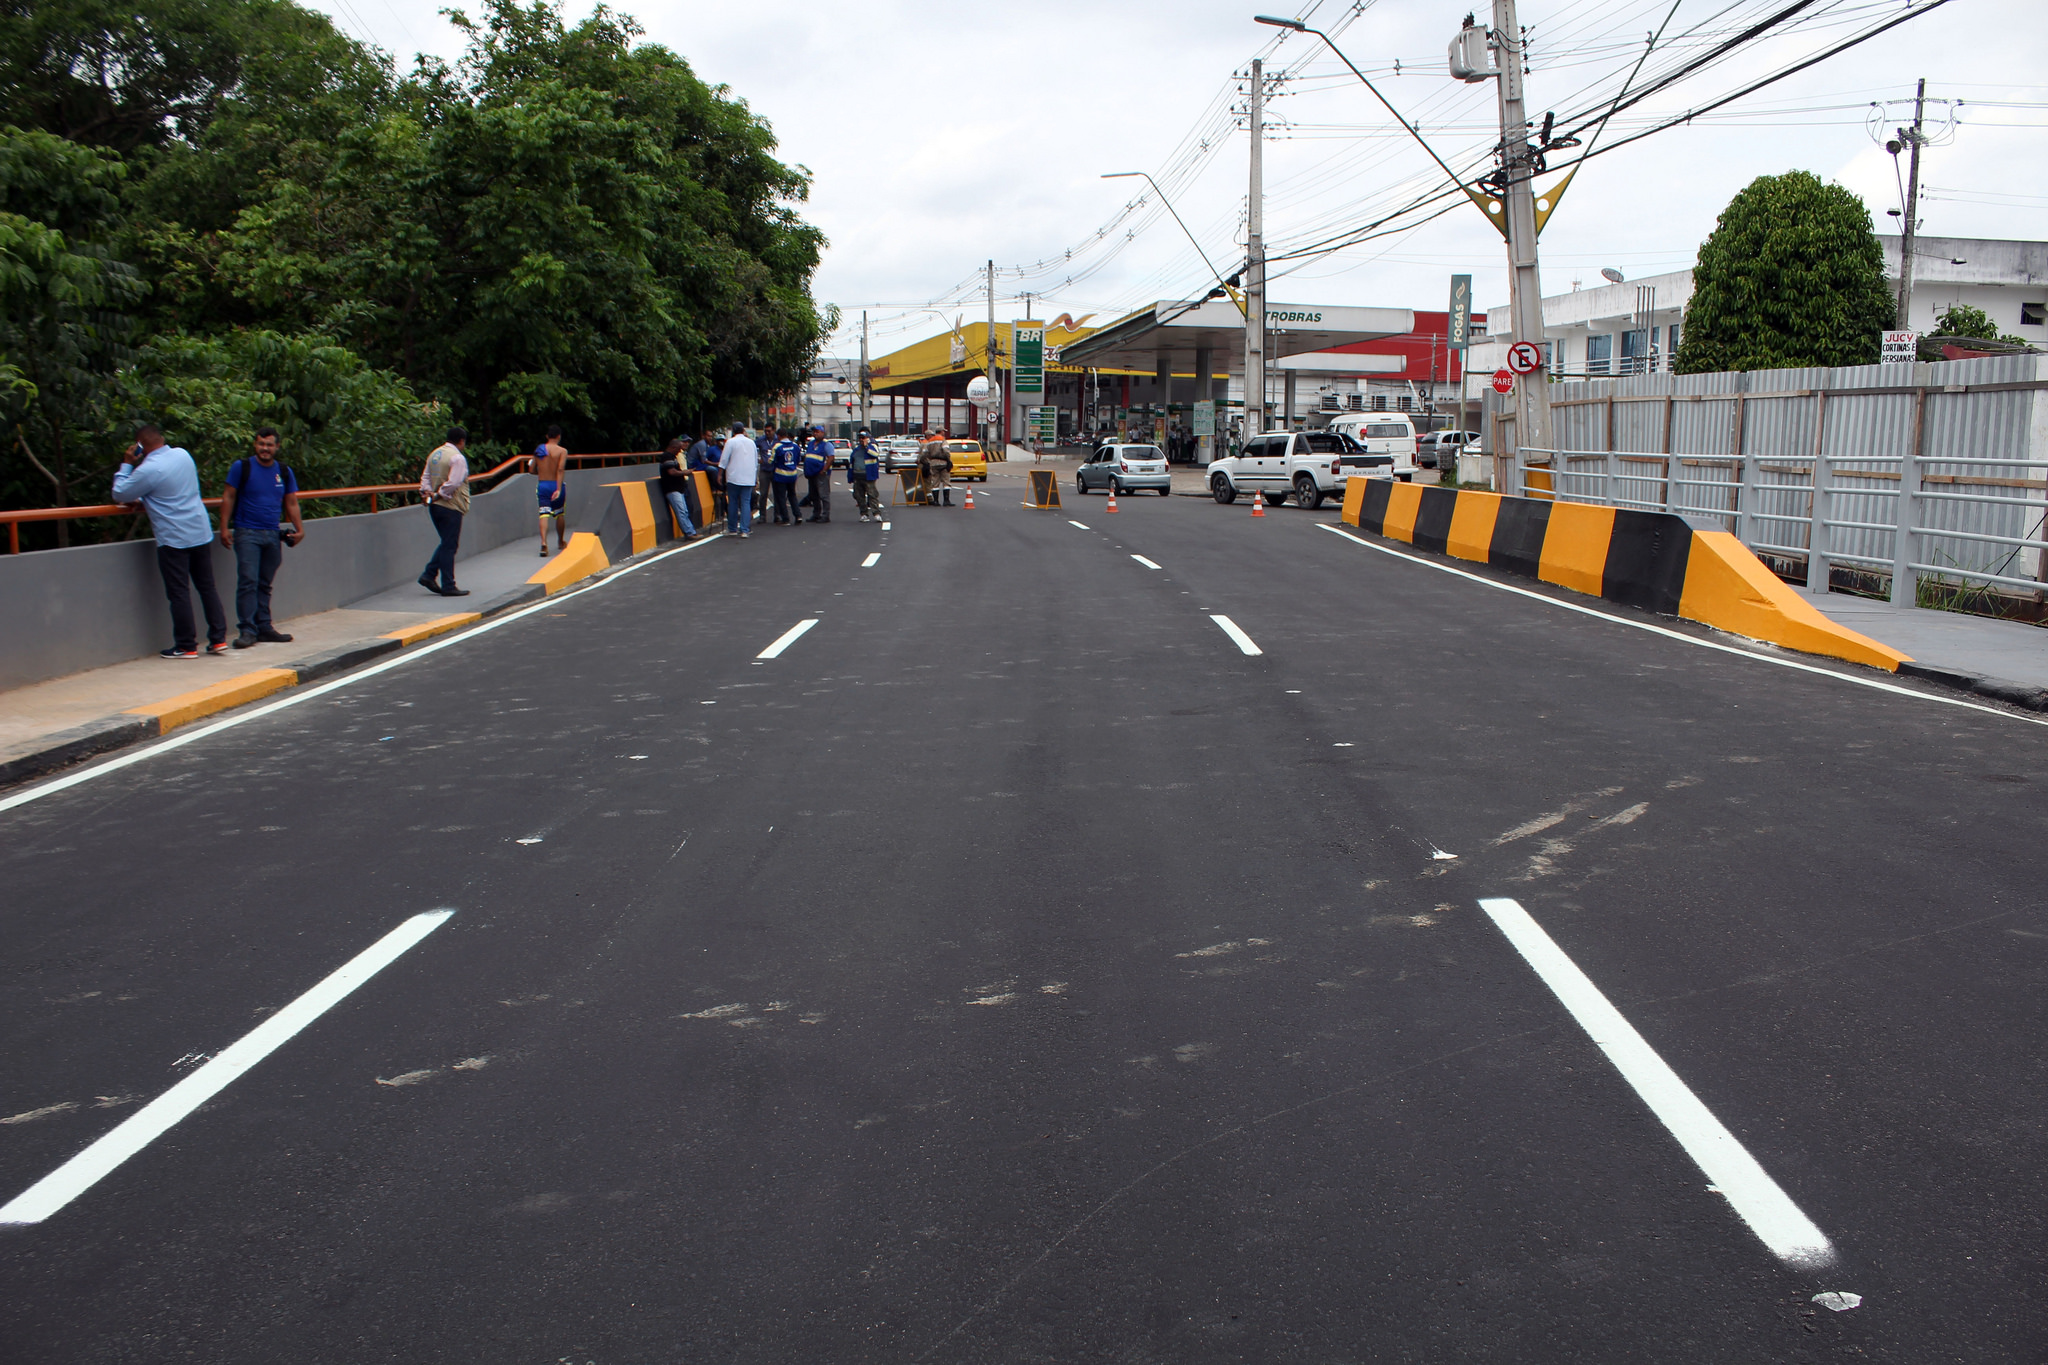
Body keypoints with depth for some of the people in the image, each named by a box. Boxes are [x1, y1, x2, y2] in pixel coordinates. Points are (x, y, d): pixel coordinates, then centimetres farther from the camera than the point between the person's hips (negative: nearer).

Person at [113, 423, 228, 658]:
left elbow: (119, 494, -4)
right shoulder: (183, 454, 7)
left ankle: (186, 646, 5)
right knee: (207, 587, 12)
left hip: (173, 539, -7)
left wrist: (127, 464, 2)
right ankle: (218, 639, 13)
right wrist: (143, 503, 20)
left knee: (179, 592, 0)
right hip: (201, 533, 7)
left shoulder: (148, 470, -16)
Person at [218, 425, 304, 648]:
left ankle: (264, 627, 14)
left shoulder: (285, 472, 11)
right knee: (248, 581, -11)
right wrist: (224, 528, -5)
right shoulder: (241, 467, 0)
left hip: (272, 535, 4)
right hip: (247, 533, -4)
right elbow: (228, 498, 1)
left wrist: (299, 529, 3)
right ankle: (247, 630, -10)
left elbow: (291, 503, 14)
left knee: (265, 584, 9)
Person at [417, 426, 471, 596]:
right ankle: (448, 586, 0)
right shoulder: (458, 458, -14)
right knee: (449, 546, -3)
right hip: (450, 507, -8)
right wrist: (439, 495, -12)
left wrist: (427, 492, 1)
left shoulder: (435, 454, 14)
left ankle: (429, 575, 12)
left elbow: (425, 476, 15)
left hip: (435, 506, 8)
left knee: (447, 543, 19)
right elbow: (453, 483, -22)